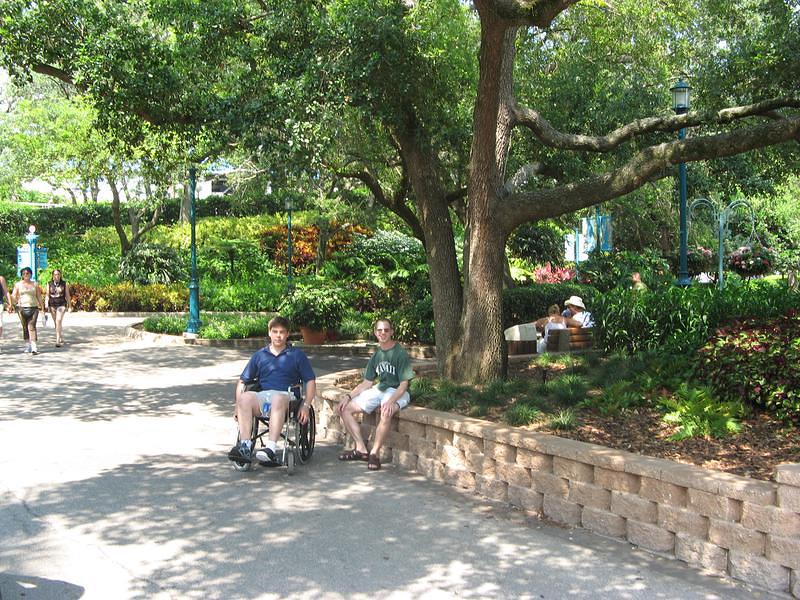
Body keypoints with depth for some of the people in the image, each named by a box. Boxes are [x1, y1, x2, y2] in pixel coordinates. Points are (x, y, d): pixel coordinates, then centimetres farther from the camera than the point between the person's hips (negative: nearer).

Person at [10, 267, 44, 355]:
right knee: (25, 327, 6)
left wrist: (41, 307, 7)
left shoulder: (35, 284, 10)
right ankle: (27, 345, 17)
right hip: (21, 307, 1)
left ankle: (34, 347, -20)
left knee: (32, 326, -13)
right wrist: (11, 305, -12)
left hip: (33, 307, -1)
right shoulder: (18, 284, 9)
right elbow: (14, 296, 5)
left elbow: (39, 296, 11)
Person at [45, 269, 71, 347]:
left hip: (61, 305, -3)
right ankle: (61, 338, 30)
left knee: (59, 322, -17)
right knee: (56, 323, 12)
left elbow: (67, 295, 6)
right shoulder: (49, 284, 6)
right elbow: (47, 295, 3)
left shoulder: (64, 284, 2)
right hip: (52, 305, 3)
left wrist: (69, 305, 6)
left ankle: (58, 341, -21)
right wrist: (46, 305, -10)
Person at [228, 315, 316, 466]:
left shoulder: (297, 355, 16)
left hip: (286, 396, -2)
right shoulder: (259, 355, 22)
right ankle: (245, 446, -41)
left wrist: (306, 405, -5)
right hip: (262, 396, 3)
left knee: (277, 399, -40)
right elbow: (242, 381, 21)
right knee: (245, 397, -32)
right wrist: (238, 406, 6)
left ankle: (271, 449, -53)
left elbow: (311, 381, 10)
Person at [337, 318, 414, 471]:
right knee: (345, 409, -1)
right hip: (379, 390, 8)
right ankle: (361, 449, -1)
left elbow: (404, 384, -16)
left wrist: (391, 401, -32)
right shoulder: (376, 355, 9)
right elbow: (367, 383, 14)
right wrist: (348, 396, 2)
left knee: (386, 413, -40)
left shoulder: (400, 353, -12)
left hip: (398, 393, -8)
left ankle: (375, 453, -24)